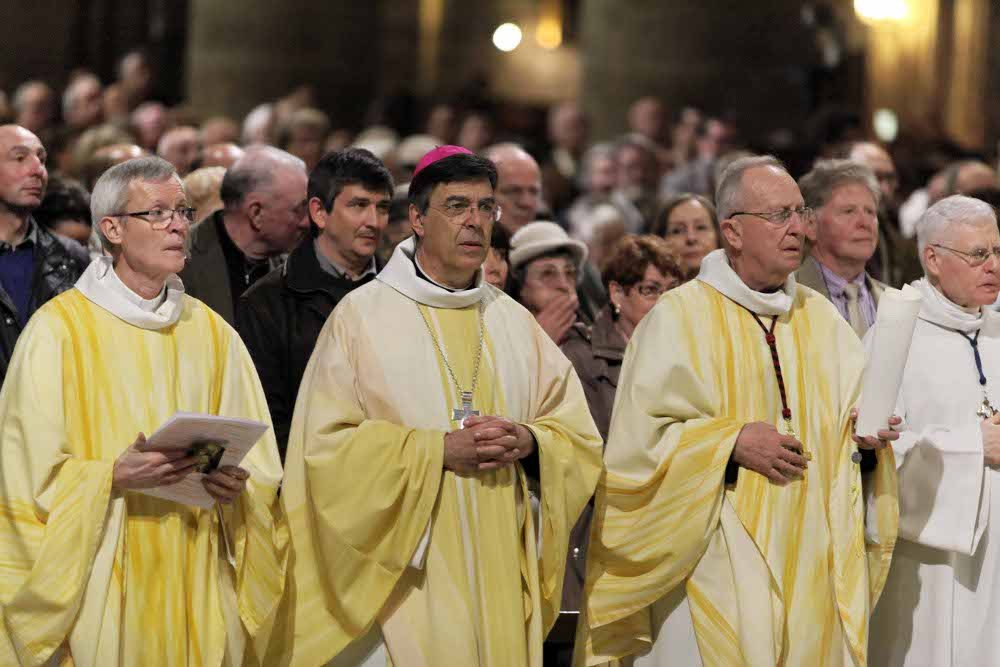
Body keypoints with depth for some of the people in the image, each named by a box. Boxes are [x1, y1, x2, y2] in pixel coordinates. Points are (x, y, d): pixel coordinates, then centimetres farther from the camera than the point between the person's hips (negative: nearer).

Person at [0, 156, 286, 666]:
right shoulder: (59, 328, -3)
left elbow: (257, 466, 11)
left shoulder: (211, 332, 11)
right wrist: (116, 477, -21)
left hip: (197, 580, 4)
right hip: (101, 580, -4)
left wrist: (236, 485, -10)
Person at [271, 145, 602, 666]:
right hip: (402, 576, -4)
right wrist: (440, 450, -16)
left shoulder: (514, 322, 12)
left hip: (501, 576, 4)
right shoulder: (361, 315, -2)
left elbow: (580, 439, 10)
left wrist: (527, 442, -11)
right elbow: (327, 446, -9)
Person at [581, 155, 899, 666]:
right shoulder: (679, 318, -4)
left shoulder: (821, 318, 12)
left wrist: (866, 434, -9)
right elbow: (641, 437, -9)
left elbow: (855, 413, 13)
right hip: (712, 563, -5)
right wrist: (732, 442, -18)